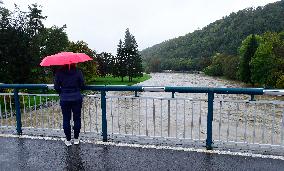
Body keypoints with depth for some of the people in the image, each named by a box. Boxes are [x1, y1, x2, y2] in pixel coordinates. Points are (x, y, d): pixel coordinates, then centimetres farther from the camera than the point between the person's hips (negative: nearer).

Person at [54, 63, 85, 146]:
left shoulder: (59, 72, -5)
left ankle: (68, 140, 20)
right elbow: (82, 85, -7)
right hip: (77, 98, 0)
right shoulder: (78, 72, -8)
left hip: (64, 99, 0)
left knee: (66, 120, 11)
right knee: (77, 119, 12)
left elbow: (56, 87, -4)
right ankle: (76, 139, 22)